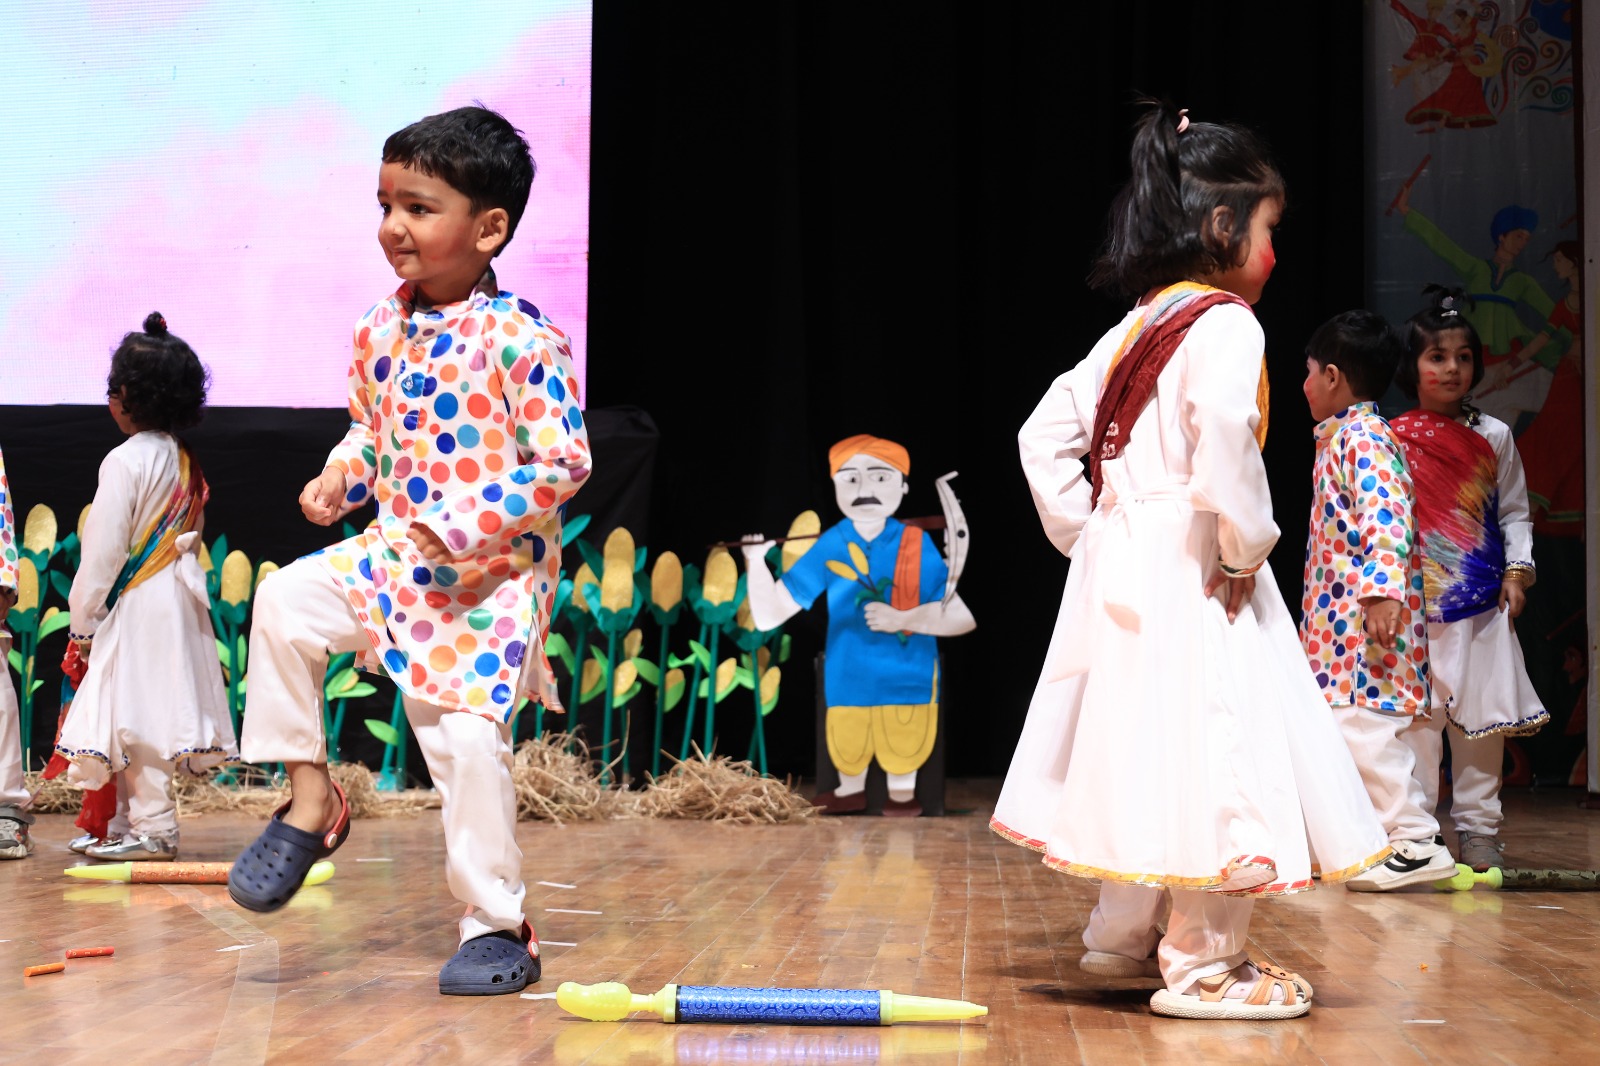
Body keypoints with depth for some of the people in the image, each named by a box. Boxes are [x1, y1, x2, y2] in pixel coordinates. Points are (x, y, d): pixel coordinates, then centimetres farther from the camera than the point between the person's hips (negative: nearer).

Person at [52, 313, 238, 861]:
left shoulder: (126, 461, -14)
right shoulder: (183, 460, 11)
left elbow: (104, 550, -15)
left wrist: (82, 621, -7)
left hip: (137, 605, -9)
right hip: (177, 601, 9)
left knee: (136, 714, -5)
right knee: (151, 718, 13)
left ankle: (153, 829, -6)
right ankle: (141, 822, 19)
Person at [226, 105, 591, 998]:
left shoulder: (523, 342, -16)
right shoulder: (381, 331, 5)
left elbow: (565, 464, -17)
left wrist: (461, 526, -22)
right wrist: (341, 478, -1)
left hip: (491, 577, -6)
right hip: (394, 557, 6)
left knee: (468, 740, -8)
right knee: (286, 600, -12)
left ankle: (497, 929, 7)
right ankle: (310, 799, 4)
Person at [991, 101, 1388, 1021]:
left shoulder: (1132, 331, 14)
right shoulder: (1226, 324, -13)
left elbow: (1045, 435, 16)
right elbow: (1224, 444, -29)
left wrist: (1085, 533, 14)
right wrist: (1244, 548, -18)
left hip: (1120, 566, 9)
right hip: (1192, 575, -9)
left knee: (1140, 750, 18)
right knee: (1211, 756, -5)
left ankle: (1123, 936, 28)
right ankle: (1204, 965, -3)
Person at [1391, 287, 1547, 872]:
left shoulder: (1493, 436, 8)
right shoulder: (1391, 439, 3)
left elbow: (1515, 511, 12)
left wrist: (1517, 570, 0)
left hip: (1482, 602, 2)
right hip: (1415, 603, -2)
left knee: (1482, 715, 3)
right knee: (1416, 716, -2)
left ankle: (1478, 828, 12)